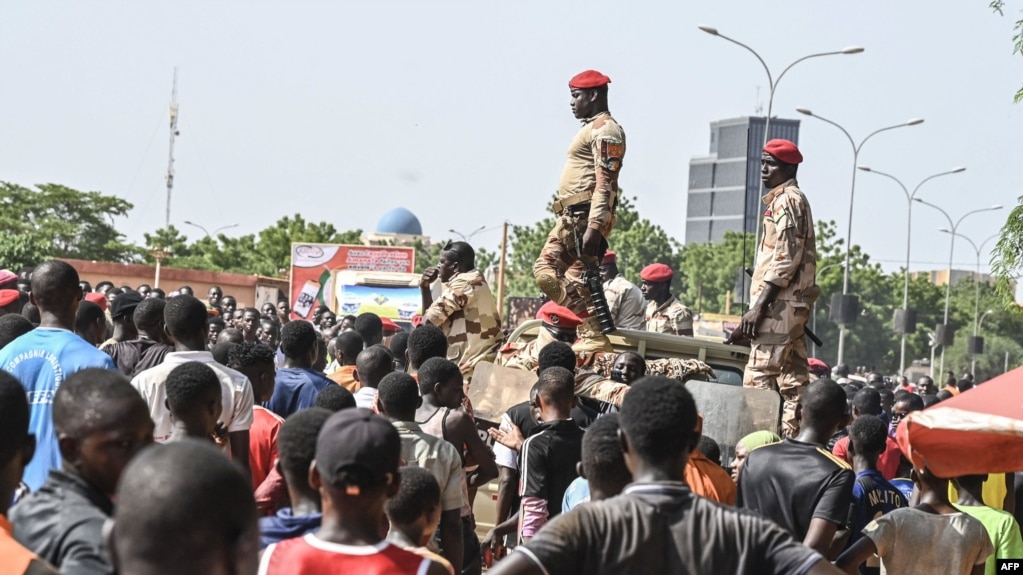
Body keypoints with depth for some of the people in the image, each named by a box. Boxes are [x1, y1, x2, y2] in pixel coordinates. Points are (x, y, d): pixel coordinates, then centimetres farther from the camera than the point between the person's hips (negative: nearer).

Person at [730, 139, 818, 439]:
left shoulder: (787, 201, -9)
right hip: (792, 304, 11)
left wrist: (758, 306, -20)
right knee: (793, 380, 8)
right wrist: (759, 306, 21)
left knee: (758, 377, -13)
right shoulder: (788, 201, 21)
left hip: (781, 304, -11)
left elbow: (786, 260, -18)